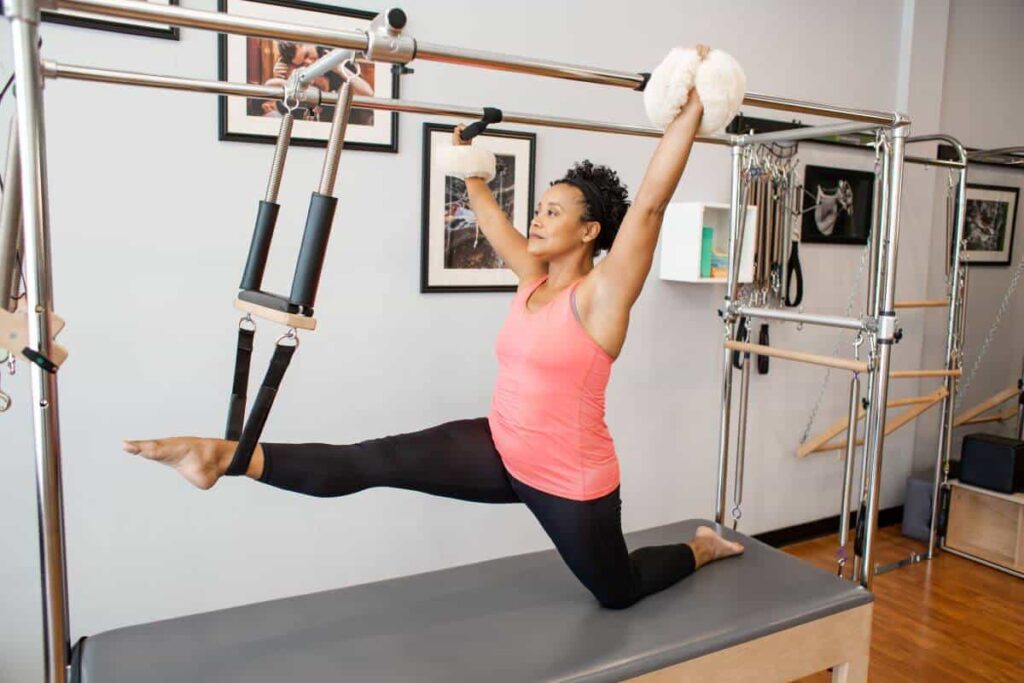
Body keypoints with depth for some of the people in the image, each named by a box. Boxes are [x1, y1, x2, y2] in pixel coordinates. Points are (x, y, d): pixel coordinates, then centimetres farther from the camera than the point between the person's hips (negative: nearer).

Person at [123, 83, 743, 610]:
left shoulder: (602, 294, -18)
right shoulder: (534, 279, 2)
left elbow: (651, 201, -27)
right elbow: (491, 218, 16)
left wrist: (693, 109, -27)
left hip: (568, 478, -5)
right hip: (500, 452, 5)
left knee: (617, 592, 19)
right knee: (381, 459, -14)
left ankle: (704, 547, 47)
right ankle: (232, 457, -21)